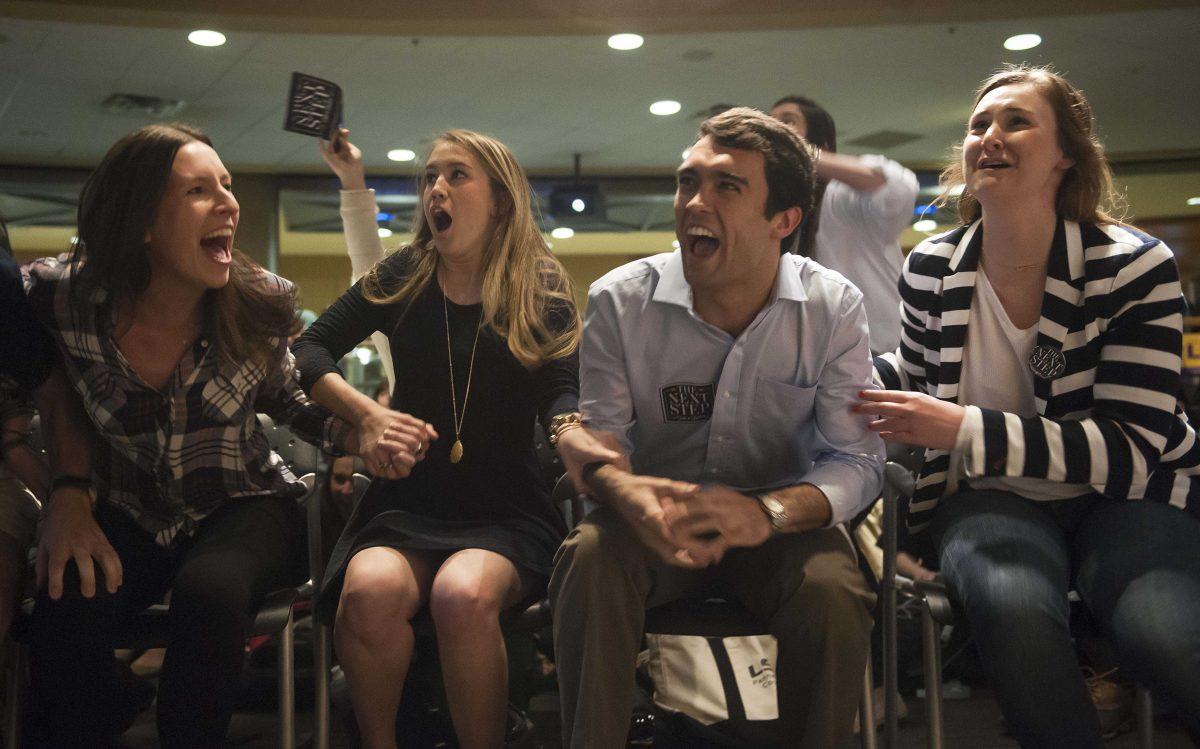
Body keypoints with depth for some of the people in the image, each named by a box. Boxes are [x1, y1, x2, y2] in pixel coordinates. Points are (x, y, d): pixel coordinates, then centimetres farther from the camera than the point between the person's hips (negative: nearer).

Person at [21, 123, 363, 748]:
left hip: (243, 505, 0)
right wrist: (68, 491, -13)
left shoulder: (261, 303, -11)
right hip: (130, 518, 1)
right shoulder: (60, 296, -13)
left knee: (208, 590, -34)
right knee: (65, 608, -31)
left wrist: (361, 434, -12)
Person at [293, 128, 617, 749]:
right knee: (370, 589, -31)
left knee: (464, 594, -34)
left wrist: (573, 434, -31)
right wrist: (368, 414, -13)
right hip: (408, 502, 2)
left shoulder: (541, 288, 4)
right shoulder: (405, 275, 9)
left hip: (506, 510, -1)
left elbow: (559, 391, -6)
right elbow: (308, 350, 6)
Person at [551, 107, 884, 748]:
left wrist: (768, 512, -30)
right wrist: (625, 492, -28)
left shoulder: (833, 308, -8)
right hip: (656, 513, 0)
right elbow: (597, 431, -2)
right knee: (591, 560, -32)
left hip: (779, 520, 0)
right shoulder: (620, 299, -8)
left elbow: (857, 460, -9)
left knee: (835, 594, -30)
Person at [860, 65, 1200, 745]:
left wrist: (965, 429, -26)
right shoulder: (931, 269, 0)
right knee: (1013, 607, -35)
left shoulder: (1136, 267, -9)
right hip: (990, 498, 2)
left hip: (1125, 497, -1)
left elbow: (1132, 449, -17)